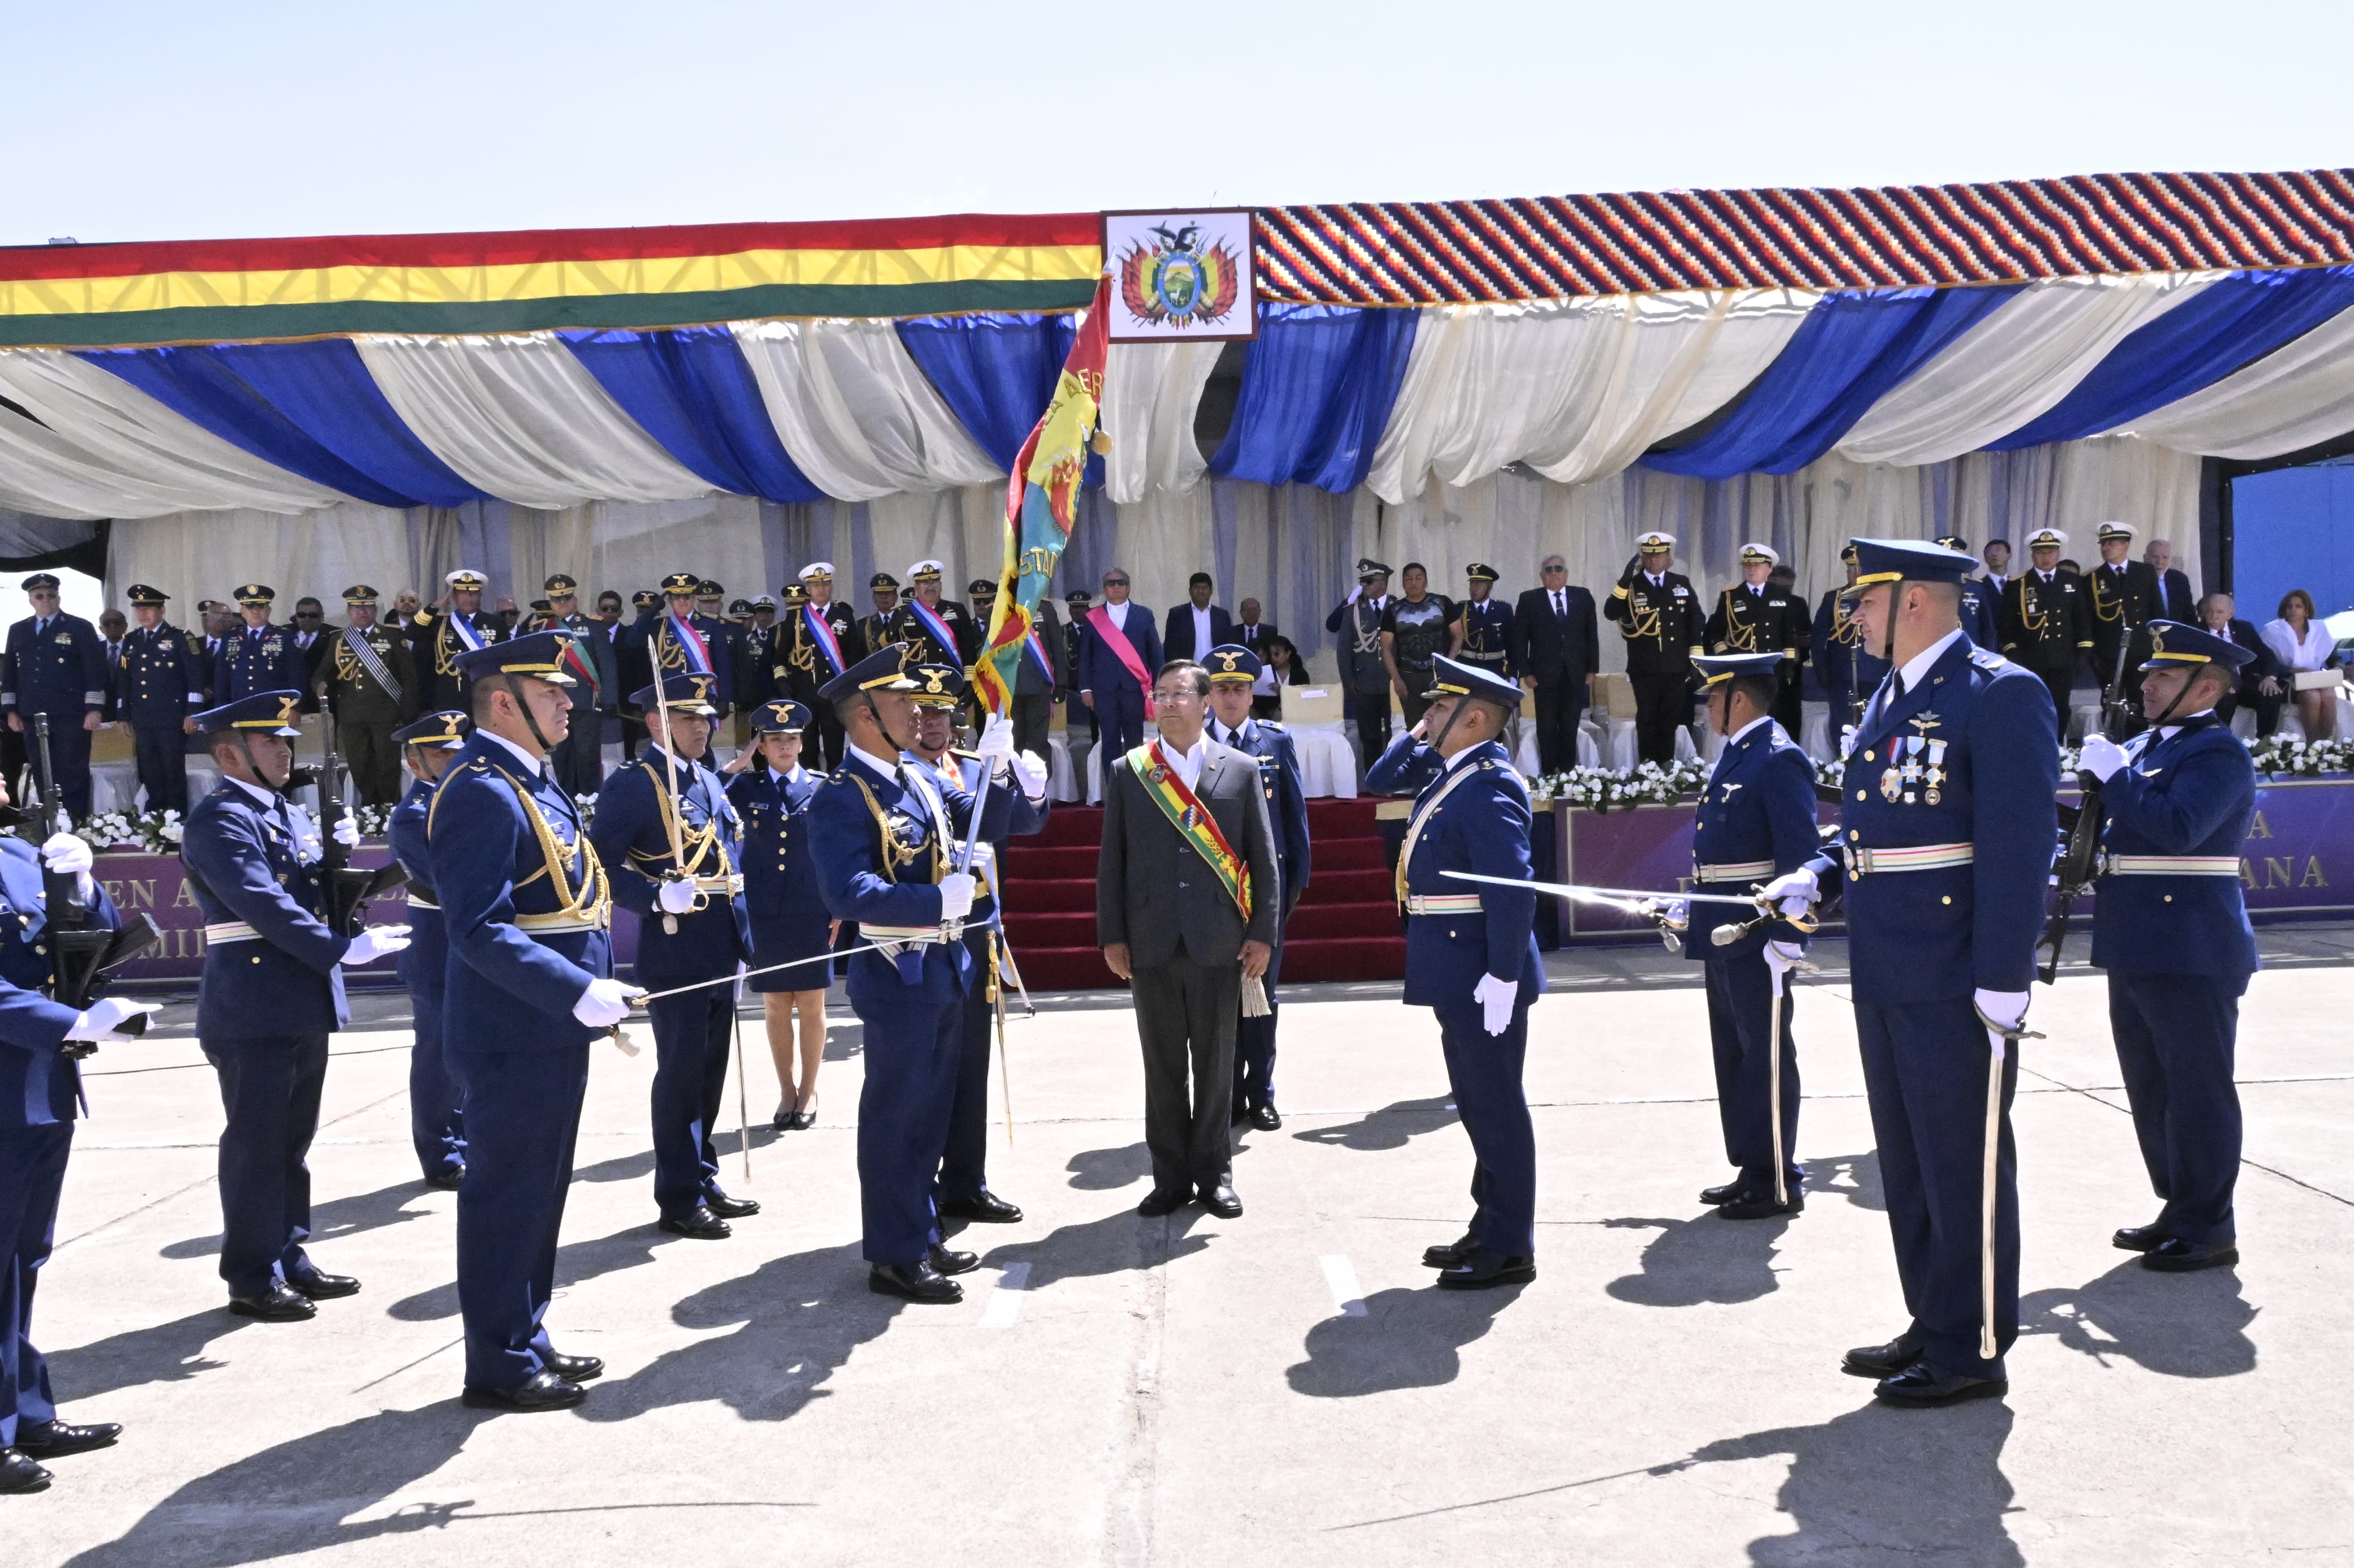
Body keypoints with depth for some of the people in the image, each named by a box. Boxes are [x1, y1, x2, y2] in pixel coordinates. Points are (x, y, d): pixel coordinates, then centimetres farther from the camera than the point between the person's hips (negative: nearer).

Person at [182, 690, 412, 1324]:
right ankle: (253, 1279, 9)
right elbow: (266, 907, -22)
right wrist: (345, 949, -27)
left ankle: (290, 1259, 25)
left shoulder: (289, 815, 15)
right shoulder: (219, 821, -12)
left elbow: (320, 897, 14)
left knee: (292, 1140, 15)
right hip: (253, 1009, -8)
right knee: (257, 1144, 0)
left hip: (302, 1005, 9)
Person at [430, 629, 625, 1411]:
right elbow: (478, 931, -25)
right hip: (514, 1038, -10)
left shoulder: (532, 782, 13)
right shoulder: (481, 791, -19)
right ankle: (499, 1366, 14)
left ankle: (527, 1340, 31)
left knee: (537, 1194, 18)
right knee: (506, 1197, 2)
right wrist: (579, 992, -29)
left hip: (552, 1032, 10)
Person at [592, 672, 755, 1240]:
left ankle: (704, 1179, 27)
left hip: (722, 952, 8)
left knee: (710, 1073, 15)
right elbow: (601, 864, -17)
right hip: (675, 953, -8)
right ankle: (680, 1199, 8)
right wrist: (657, 897, -30)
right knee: (680, 1075, -1)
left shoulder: (711, 781, 15)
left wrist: (741, 936, 18)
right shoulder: (632, 783, -10)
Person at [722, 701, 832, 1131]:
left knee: (811, 1004, 5)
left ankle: (808, 1092, 17)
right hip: (764, 913, 1)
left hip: (811, 913, -1)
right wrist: (735, 765, -6)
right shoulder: (745, 787, 5)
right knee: (775, 1005, 7)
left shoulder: (822, 789, 3)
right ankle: (788, 1092, 19)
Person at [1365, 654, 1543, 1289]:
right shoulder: (1449, 772, 11)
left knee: (1495, 1105, -1)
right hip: (1456, 973, 10)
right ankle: (1490, 1229, 28)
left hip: (1483, 976, -10)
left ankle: (1509, 1249, 9)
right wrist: (1418, 737, 11)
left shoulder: (1489, 787, -18)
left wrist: (1502, 977, -26)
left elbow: (1513, 890, -24)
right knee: (1478, 1104, 17)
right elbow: (1380, 781, 25)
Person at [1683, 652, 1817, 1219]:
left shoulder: (1780, 759, -15)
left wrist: (1787, 938, -22)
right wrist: (1694, 906, 19)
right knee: (1733, 1054, 15)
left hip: (1756, 937, -10)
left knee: (1766, 1057, -1)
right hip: (1722, 934, 10)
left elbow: (1801, 855, -19)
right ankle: (1751, 1168, 25)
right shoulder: (1731, 756, 14)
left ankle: (1778, 1182, 8)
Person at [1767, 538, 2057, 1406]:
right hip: (1884, 976, 9)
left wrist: (2004, 978, -20)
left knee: (1961, 1163, 2)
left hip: (1955, 983, -9)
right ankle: (1934, 1325, 30)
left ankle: (1972, 1352, 15)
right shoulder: (1889, 700, 15)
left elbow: (2019, 846, -18)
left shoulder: (2000, 695, -13)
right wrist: (1817, 876, 4)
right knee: (1907, 1160, 17)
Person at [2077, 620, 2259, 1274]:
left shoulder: (2218, 752, -12)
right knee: (2152, 1090, 16)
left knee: (2198, 1091, -2)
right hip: (2138, 949, 9)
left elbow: (2178, 828, -27)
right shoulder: (2144, 746, 15)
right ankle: (2179, 1211, 28)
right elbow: (2109, 823, 21)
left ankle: (2209, 1232, 7)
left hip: (2190, 953, -9)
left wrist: (2114, 773, -20)